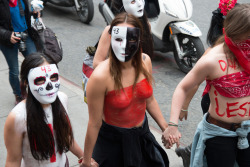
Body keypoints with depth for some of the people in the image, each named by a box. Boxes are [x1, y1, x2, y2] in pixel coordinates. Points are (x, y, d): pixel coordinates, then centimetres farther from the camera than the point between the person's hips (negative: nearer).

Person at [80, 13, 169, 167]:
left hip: (142, 136, 5)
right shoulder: (101, 76, -28)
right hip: (112, 141, -5)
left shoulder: (145, 61, -11)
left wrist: (166, 128, 10)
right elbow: (94, 124, -20)